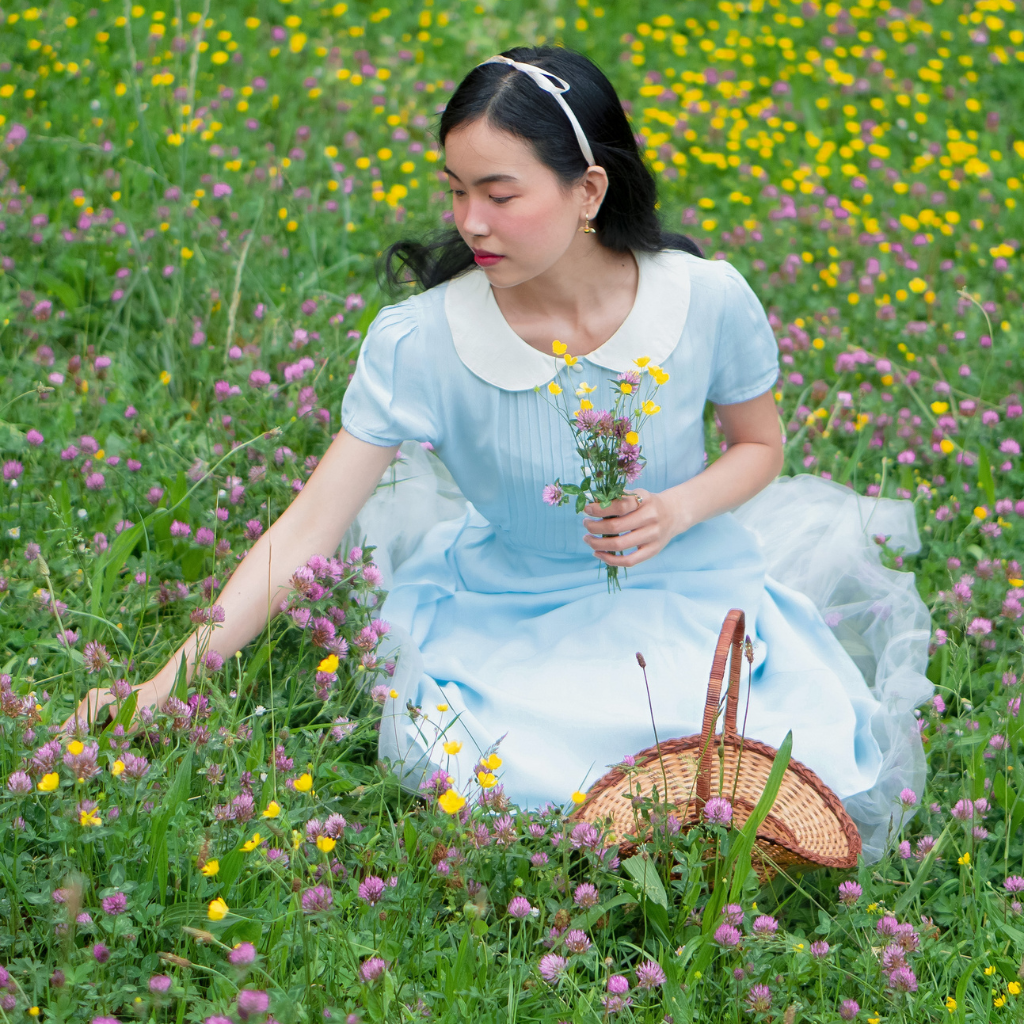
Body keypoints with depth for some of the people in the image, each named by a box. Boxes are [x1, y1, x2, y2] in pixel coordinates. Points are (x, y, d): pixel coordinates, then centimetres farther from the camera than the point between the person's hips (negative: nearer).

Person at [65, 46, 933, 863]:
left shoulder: (709, 302, -15)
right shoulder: (421, 343, -19)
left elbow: (760, 446, 4)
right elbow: (309, 529, -19)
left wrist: (675, 510, -18)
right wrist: (162, 687, -27)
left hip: (685, 592, 1)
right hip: (513, 619, -1)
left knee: (814, 775, -23)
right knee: (523, 786, -29)